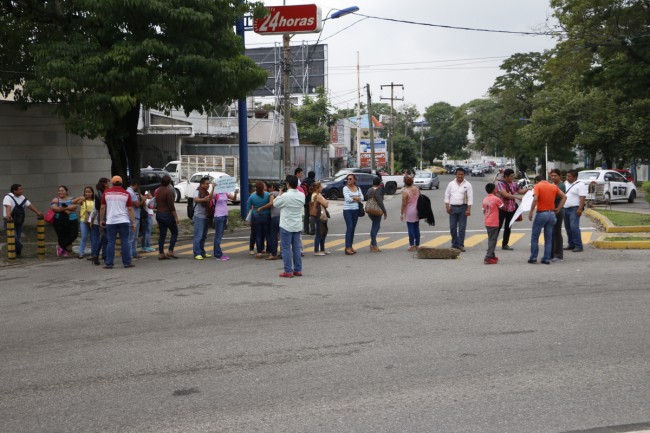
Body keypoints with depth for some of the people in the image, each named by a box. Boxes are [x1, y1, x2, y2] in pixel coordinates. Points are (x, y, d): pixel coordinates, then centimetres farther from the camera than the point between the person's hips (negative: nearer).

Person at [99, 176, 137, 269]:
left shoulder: (106, 193, 3)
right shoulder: (126, 194, 1)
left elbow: (102, 207, 5)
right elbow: (130, 209, 0)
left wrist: (102, 220, 15)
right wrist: (133, 222, 3)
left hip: (110, 222, 1)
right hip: (124, 221, -1)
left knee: (110, 243, 3)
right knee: (125, 242, 4)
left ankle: (109, 264, 3)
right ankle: (127, 263, 4)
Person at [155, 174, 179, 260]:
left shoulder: (157, 191, 9)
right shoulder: (169, 191, -15)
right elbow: (171, 206, -18)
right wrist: (176, 217, -15)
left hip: (158, 214, 7)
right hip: (167, 214, -7)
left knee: (162, 234, 9)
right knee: (174, 232, 5)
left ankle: (161, 253, 7)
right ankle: (170, 251, -4)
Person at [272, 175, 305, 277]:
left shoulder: (285, 196, -19)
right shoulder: (301, 195, 0)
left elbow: (275, 204, -6)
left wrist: (280, 194, 10)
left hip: (286, 226, -6)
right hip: (297, 226, 6)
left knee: (286, 248, 1)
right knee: (297, 248, 13)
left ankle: (288, 271, 0)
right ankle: (298, 270, 16)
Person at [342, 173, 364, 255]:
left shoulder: (358, 188, 10)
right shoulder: (345, 188, -2)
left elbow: (362, 198, -1)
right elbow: (348, 198, -14)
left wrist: (353, 198, -12)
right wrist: (357, 199, -3)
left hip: (356, 210, 4)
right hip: (347, 210, -4)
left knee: (353, 228, 6)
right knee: (349, 227, -12)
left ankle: (351, 246, 13)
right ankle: (347, 248, -12)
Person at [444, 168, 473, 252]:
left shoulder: (467, 185, 0)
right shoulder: (451, 184, 8)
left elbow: (470, 198, -4)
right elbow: (447, 196, 10)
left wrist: (468, 210, -11)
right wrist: (447, 207, 0)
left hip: (463, 208, -2)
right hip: (453, 207, 2)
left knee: (462, 227, -2)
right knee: (452, 227, 4)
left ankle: (460, 244, 3)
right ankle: (454, 244, 15)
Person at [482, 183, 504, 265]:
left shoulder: (485, 199, 7)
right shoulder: (496, 199, -12)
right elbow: (503, 208, -2)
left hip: (487, 223, 7)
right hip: (494, 223, -7)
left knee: (491, 239, 19)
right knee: (493, 240, -4)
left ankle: (491, 255, 27)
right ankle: (488, 258, -9)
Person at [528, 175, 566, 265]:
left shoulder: (537, 186, -5)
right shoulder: (553, 186, 10)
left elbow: (535, 199, -20)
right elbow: (564, 197, 6)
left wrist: (531, 212, -15)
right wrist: (558, 209, 6)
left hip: (541, 213, -5)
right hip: (551, 214, 5)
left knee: (534, 237, 7)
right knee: (548, 238, 10)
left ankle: (533, 258, 6)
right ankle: (547, 258, 9)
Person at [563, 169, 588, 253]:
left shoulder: (580, 185, -8)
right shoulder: (565, 183, 15)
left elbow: (583, 198, -15)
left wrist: (580, 209, -22)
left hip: (574, 209, -8)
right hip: (565, 208, 8)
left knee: (574, 227, -15)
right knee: (568, 228, 9)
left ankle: (578, 246, -13)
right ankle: (571, 245, 17)